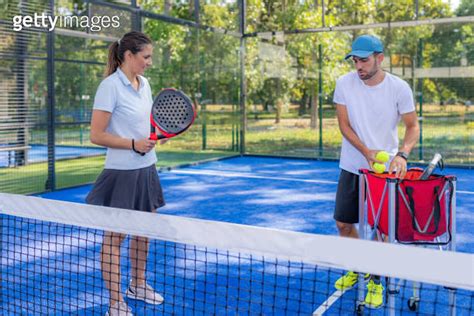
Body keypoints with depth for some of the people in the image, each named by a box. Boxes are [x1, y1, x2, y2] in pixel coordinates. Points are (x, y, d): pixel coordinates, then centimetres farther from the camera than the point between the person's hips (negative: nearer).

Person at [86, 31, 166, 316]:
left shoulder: (144, 84, 9)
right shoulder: (110, 86, -14)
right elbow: (97, 135, -16)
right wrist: (133, 144, -22)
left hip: (146, 169, 8)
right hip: (121, 172, -8)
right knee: (115, 237, 2)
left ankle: (138, 284, 36)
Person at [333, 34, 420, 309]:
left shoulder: (399, 88, -12)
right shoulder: (344, 83, -7)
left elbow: (413, 126, -5)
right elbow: (344, 124, -4)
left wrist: (402, 154, -24)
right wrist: (366, 151, -19)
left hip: (385, 168, -2)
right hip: (352, 167, 3)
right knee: (343, 223, 10)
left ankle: (375, 280, 25)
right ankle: (357, 269, 36)